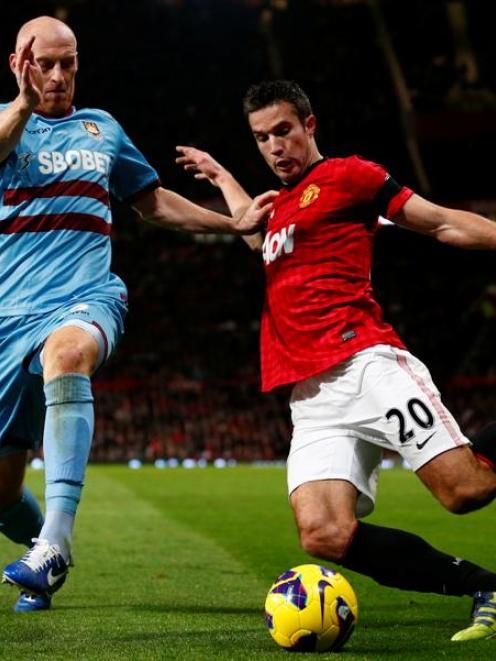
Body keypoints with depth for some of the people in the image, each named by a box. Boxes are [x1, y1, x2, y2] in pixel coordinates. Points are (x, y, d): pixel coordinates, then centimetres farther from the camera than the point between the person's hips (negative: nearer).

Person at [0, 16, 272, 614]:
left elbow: (153, 202, 32)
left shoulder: (103, 129, 20)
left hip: (87, 299, 0)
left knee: (67, 348, -40)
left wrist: (235, 224, 27)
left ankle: (54, 540, -48)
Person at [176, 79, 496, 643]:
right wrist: (221, 178, 58)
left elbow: (443, 223, 5)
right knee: (324, 536, -18)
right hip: (312, 400, 6)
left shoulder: (346, 175, 8)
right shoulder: (280, 205, 29)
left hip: (365, 364, -6)